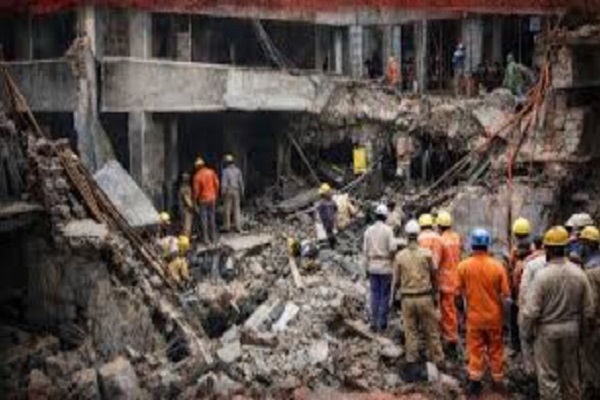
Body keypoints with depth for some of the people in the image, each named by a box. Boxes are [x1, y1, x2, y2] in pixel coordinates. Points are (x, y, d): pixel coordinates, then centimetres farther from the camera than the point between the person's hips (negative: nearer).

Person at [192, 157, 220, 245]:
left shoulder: (197, 176, -14)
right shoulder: (211, 172, -3)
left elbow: (196, 190, -11)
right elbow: (217, 184, 0)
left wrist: (195, 199, 4)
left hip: (203, 200, -4)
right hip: (212, 198, 4)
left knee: (204, 219, 3)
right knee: (212, 218, 13)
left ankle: (206, 239, 3)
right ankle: (213, 237, 18)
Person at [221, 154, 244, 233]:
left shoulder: (225, 171, -8)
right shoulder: (237, 170, 3)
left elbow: (223, 183, -12)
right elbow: (241, 182, 3)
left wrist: (222, 193, -8)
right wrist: (242, 192, 9)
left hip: (228, 191, -3)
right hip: (236, 191, 3)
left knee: (227, 209, 3)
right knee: (237, 209, 5)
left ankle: (227, 227, 3)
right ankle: (238, 227, 2)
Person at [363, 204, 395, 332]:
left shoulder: (369, 230, 2)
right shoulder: (387, 230, -9)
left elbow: (365, 250, 4)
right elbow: (391, 249, -15)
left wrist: (367, 267, 13)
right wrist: (391, 259, 4)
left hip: (372, 265, 4)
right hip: (385, 265, -3)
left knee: (374, 294, 10)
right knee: (384, 295, 5)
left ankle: (374, 323, 10)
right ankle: (382, 323, 8)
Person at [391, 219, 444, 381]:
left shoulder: (400, 256, -3)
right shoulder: (426, 254, -6)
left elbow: (396, 280, 1)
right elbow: (433, 276, 2)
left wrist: (392, 297, 14)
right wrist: (435, 294, 15)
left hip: (407, 299, 1)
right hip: (425, 297, -1)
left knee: (410, 333, 9)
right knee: (432, 332, 11)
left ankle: (412, 365, 11)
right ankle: (438, 362, 20)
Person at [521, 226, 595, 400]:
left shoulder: (542, 275, -18)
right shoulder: (579, 273, -6)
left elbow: (532, 310, -18)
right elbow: (588, 309, -1)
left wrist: (527, 333, -4)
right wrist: (581, 330, 13)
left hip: (547, 330, -4)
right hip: (572, 329, 4)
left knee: (548, 376, 7)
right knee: (571, 374, 19)